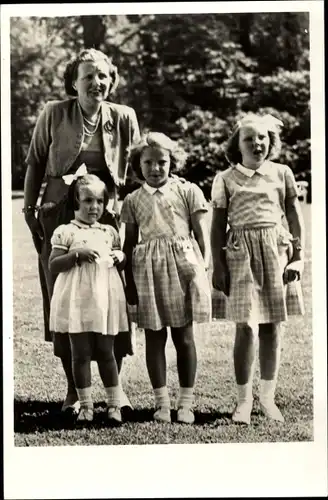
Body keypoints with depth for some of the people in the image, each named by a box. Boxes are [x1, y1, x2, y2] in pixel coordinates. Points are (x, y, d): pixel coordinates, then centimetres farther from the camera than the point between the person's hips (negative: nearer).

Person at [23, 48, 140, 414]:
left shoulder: (124, 118, 1)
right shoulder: (54, 114, -2)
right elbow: (34, 163, 5)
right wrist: (29, 209, 1)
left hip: (108, 218, 1)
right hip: (60, 218, 0)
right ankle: (73, 389, 16)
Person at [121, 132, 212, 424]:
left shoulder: (188, 191, 4)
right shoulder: (133, 200, 8)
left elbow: (201, 232, 2)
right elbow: (130, 243, 10)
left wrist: (204, 265, -8)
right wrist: (130, 282, 8)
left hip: (183, 266, -1)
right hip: (148, 269, 2)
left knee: (184, 336, 4)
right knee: (154, 337, 5)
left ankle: (186, 401, 13)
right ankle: (162, 402, 13)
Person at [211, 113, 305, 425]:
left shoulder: (282, 173, 8)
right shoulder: (225, 179, 4)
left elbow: (295, 218, 10)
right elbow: (218, 226, 4)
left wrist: (298, 256, 2)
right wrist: (218, 267, -1)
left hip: (277, 251, 2)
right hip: (241, 253, -2)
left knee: (272, 327, 5)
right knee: (247, 327, -7)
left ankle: (268, 397, 18)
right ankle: (244, 400, 3)